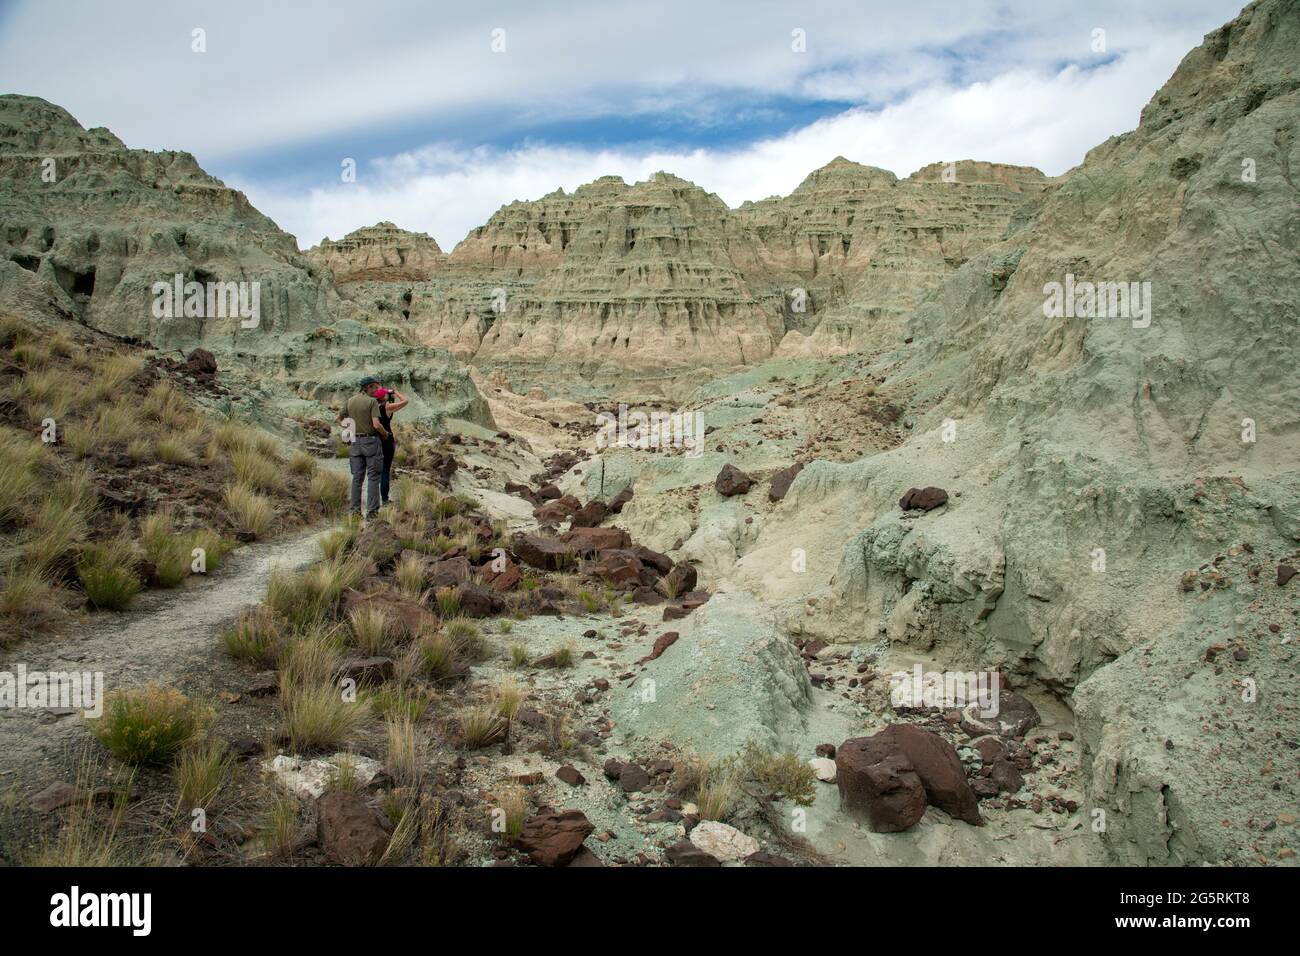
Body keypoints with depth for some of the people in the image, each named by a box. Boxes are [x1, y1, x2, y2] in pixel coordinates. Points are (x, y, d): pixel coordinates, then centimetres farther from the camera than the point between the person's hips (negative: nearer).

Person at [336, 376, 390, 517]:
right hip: (371, 441, -5)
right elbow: (377, 425, -19)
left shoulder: (349, 401, 7)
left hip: (356, 441, 5)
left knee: (357, 477, 10)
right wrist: (385, 434, -2)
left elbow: (338, 419, 16)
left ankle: (355, 510, 10)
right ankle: (371, 510, -5)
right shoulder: (372, 401, -11)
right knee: (373, 477, -1)